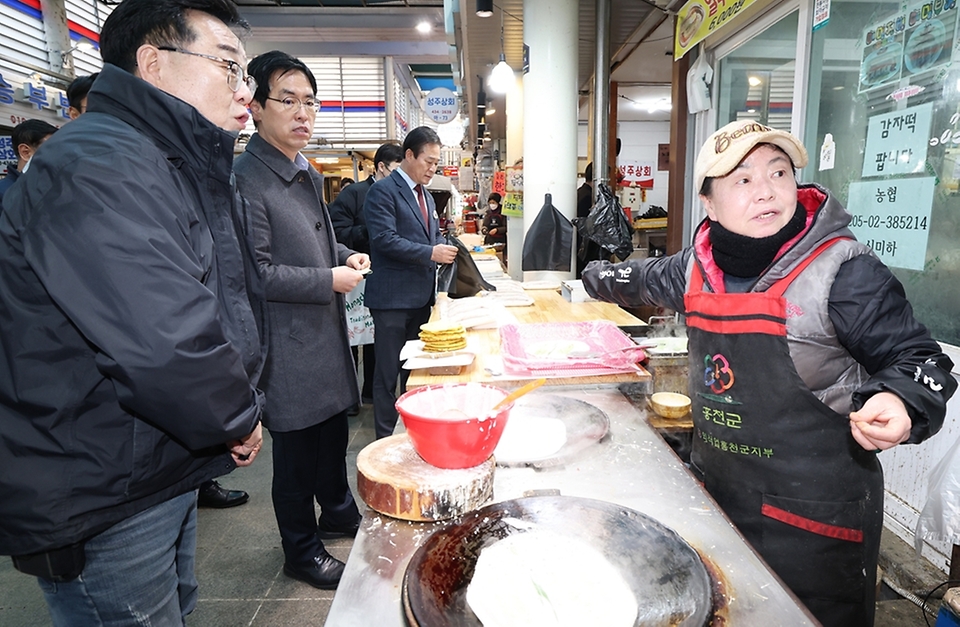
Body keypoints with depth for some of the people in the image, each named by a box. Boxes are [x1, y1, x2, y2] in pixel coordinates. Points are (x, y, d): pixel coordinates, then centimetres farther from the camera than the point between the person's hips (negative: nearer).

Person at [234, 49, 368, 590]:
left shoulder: (309, 175, 13)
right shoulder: (246, 179, -17)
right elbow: (254, 272, -21)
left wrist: (346, 256, 6)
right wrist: (330, 279, -19)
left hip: (328, 332, 9)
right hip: (289, 346, -8)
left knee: (334, 433, 22)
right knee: (296, 452, 8)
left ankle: (339, 512, 45)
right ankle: (302, 552, 29)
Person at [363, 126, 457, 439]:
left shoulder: (425, 195, 18)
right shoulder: (383, 190, -9)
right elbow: (385, 239, -20)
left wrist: (444, 248, 3)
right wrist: (431, 253, -22)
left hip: (421, 296, 8)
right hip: (393, 298, -8)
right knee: (388, 372, 1)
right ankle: (387, 437, 13)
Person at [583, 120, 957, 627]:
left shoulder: (844, 272, -17)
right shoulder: (697, 267, -1)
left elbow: (918, 361, -10)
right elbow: (646, 279, 21)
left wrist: (896, 404, -31)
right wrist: (597, 276, 37)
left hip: (814, 515, -5)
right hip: (714, 491, 6)